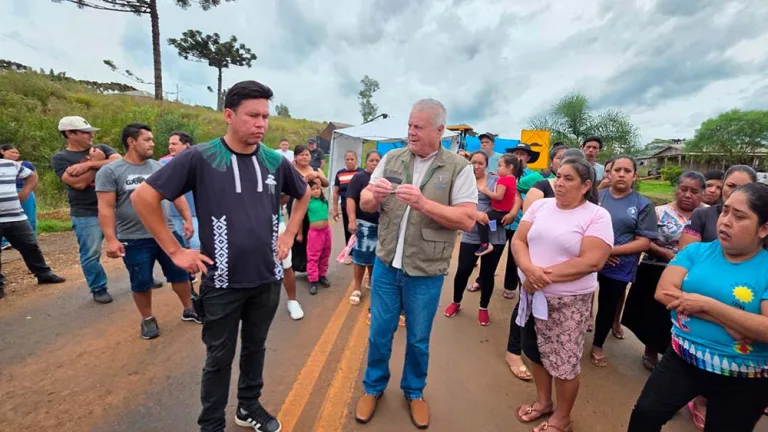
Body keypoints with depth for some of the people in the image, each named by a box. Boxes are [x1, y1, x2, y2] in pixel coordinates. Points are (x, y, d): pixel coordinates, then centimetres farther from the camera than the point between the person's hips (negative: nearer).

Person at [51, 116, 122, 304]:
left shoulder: (102, 148, 7)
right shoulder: (60, 158, -1)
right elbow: (79, 183, -16)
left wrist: (88, 164, -18)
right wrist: (96, 162, -9)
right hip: (86, 215, -2)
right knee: (91, 255, 4)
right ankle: (99, 289, 21)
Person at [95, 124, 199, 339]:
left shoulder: (160, 168, 6)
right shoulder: (110, 172, -5)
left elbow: (177, 195, 8)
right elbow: (106, 208, -9)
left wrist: (188, 219, 0)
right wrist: (111, 239, -16)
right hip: (134, 240, -3)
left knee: (180, 273, 10)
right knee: (141, 283, 9)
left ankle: (189, 310, 29)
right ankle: (148, 319, 30)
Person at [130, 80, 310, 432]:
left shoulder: (275, 161, 0)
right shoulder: (200, 158, -11)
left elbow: (304, 195, 16)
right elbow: (143, 197, -7)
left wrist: (289, 235, 8)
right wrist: (175, 251, -8)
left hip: (268, 279, 3)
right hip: (223, 282, -3)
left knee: (255, 348, 21)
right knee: (219, 358, 15)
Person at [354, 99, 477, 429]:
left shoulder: (459, 167, -7)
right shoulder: (391, 159, 2)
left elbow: (467, 219, -14)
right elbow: (365, 204, 5)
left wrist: (423, 203, -25)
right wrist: (373, 196, -18)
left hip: (426, 272, -2)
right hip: (386, 264, 3)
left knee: (418, 338, 17)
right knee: (379, 332, 17)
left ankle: (414, 391, 44)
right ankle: (374, 387, 43)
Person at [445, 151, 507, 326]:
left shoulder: (496, 180, 5)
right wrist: (476, 214, -24)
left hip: (494, 236, 1)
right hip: (471, 236, 0)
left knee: (488, 273, 11)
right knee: (463, 270, 4)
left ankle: (483, 308, 32)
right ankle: (456, 302, 30)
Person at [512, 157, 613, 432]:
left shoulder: (597, 216, -10)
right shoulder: (540, 205, 3)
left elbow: (591, 262, -19)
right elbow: (518, 240, -1)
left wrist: (546, 275, -20)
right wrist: (529, 269, -19)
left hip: (569, 300, -4)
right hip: (532, 294, 5)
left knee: (564, 361, 9)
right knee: (536, 352, 19)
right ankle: (543, 401, 43)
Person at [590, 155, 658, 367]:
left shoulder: (643, 205, -4)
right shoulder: (597, 196, 0)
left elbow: (644, 242, -8)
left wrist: (611, 250, -19)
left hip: (619, 268, 0)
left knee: (608, 307, 14)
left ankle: (597, 346, 35)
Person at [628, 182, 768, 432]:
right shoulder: (697, 251, -5)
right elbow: (664, 292, -15)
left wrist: (706, 304, -25)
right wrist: (727, 322, -21)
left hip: (743, 379, -1)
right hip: (683, 360, 1)